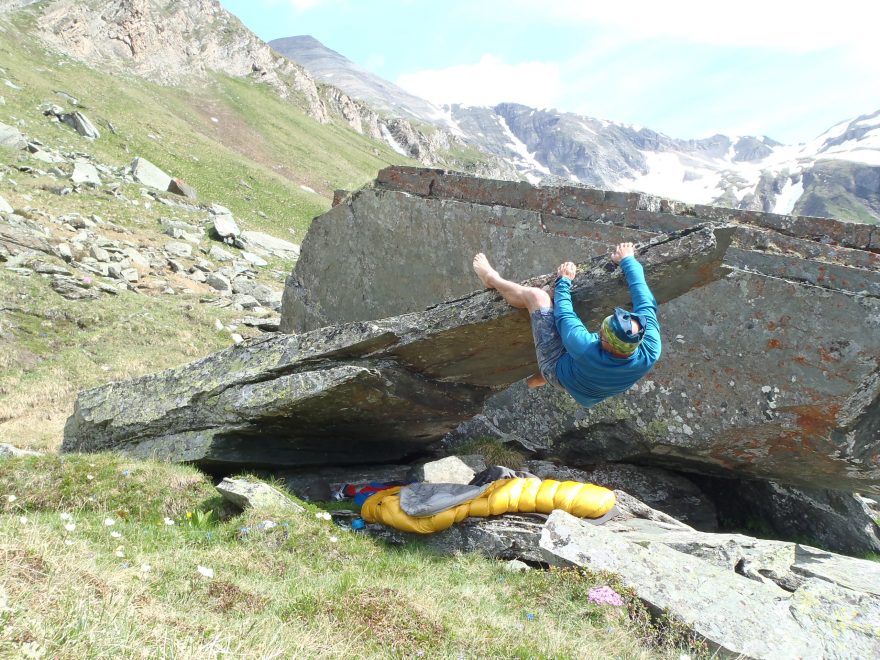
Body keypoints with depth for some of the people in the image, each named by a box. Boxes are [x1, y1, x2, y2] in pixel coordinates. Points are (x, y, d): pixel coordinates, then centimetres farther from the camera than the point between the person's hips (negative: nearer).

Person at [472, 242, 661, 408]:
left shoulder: (585, 350, -44)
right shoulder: (650, 353, -34)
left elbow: (564, 316, -24)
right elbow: (646, 301, -19)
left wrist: (563, 281, -6)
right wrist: (628, 260, -6)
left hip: (558, 370, -4)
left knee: (535, 295, -5)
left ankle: (492, 279, 22)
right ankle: (540, 378, 53)